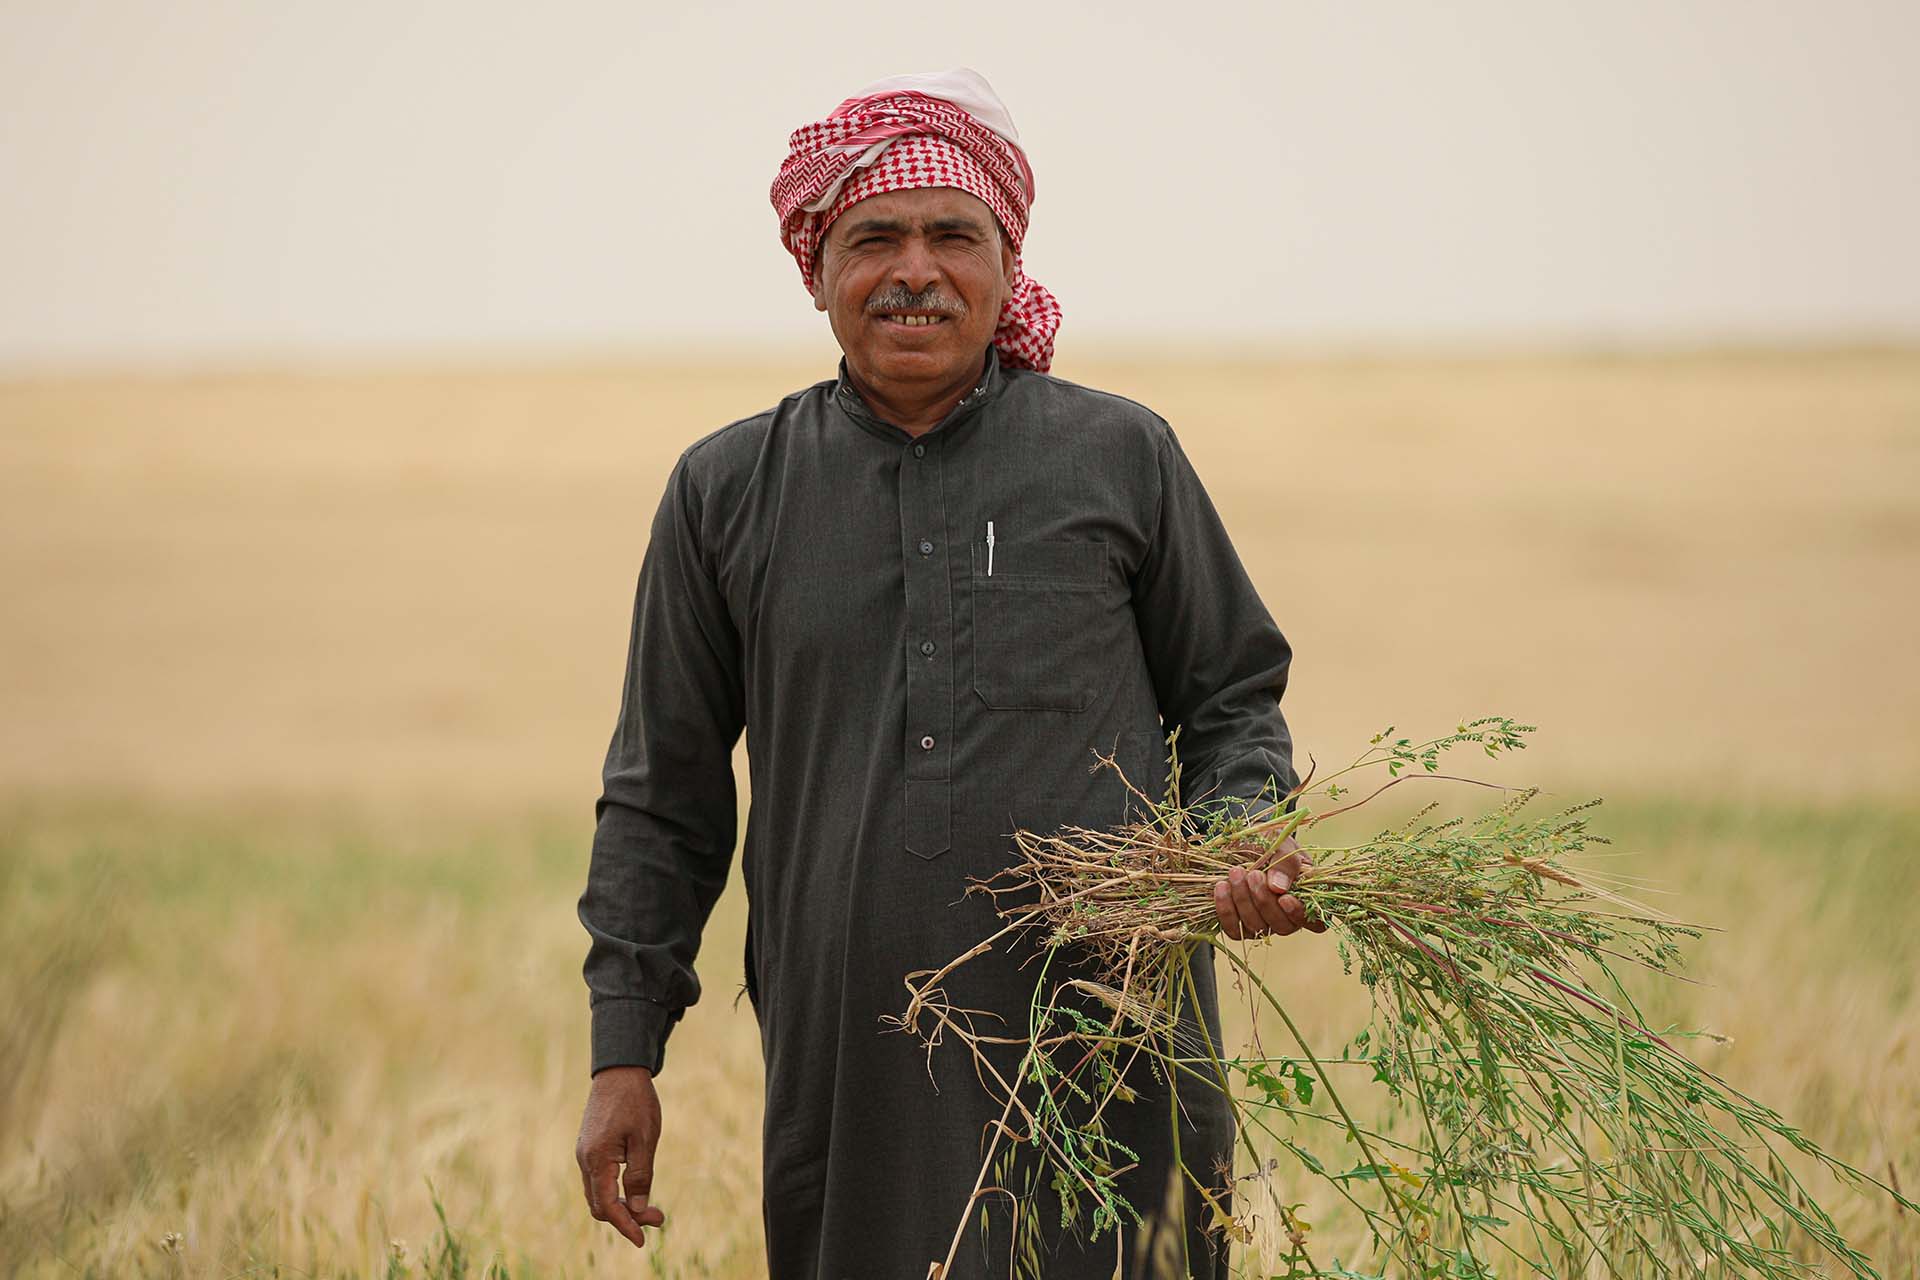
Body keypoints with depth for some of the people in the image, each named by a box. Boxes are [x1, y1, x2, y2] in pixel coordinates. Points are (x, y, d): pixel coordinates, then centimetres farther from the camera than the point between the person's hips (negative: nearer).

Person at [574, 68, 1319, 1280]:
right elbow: (664, 800, 14)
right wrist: (625, 1053, 10)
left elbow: (1232, 698, 16)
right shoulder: (727, 493, 10)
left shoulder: (1122, 457, 7)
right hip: (852, 1077, 1)